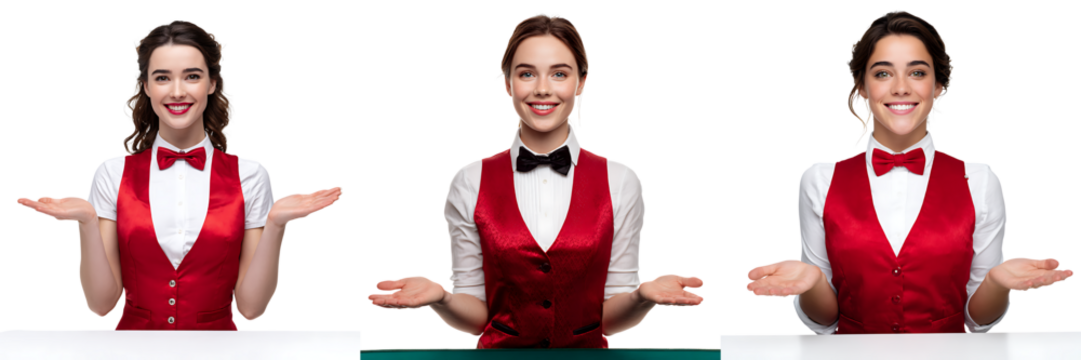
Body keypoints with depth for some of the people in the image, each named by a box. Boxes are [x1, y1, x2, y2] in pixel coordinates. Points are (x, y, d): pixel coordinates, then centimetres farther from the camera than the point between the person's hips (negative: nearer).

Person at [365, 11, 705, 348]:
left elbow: (612, 317, 3)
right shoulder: (470, 183, 1)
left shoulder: (620, 181, 1)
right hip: (500, 348, 1)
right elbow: (474, 318, 3)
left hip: (587, 348, 0)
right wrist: (439, 297, -15)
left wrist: (644, 295, -15)